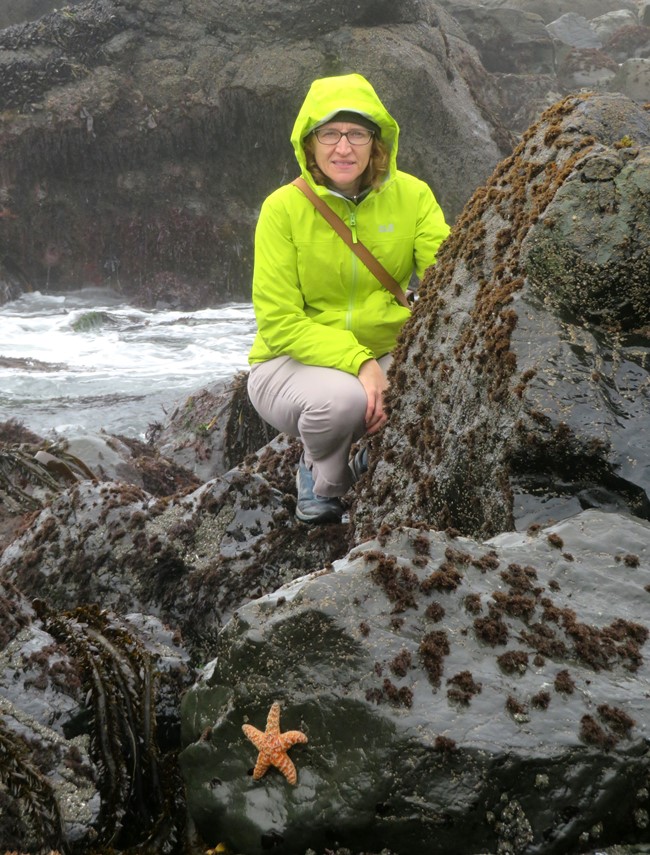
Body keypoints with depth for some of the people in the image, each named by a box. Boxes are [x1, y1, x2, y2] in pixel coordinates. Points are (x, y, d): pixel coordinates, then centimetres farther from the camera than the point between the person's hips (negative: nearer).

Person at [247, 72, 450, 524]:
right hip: (292, 361, -3)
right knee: (342, 398, -37)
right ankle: (323, 482, 1)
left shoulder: (412, 195, -5)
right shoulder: (284, 208, -12)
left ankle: (376, 463, 7)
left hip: (385, 354, 3)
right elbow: (279, 323, -15)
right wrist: (357, 362, -30)